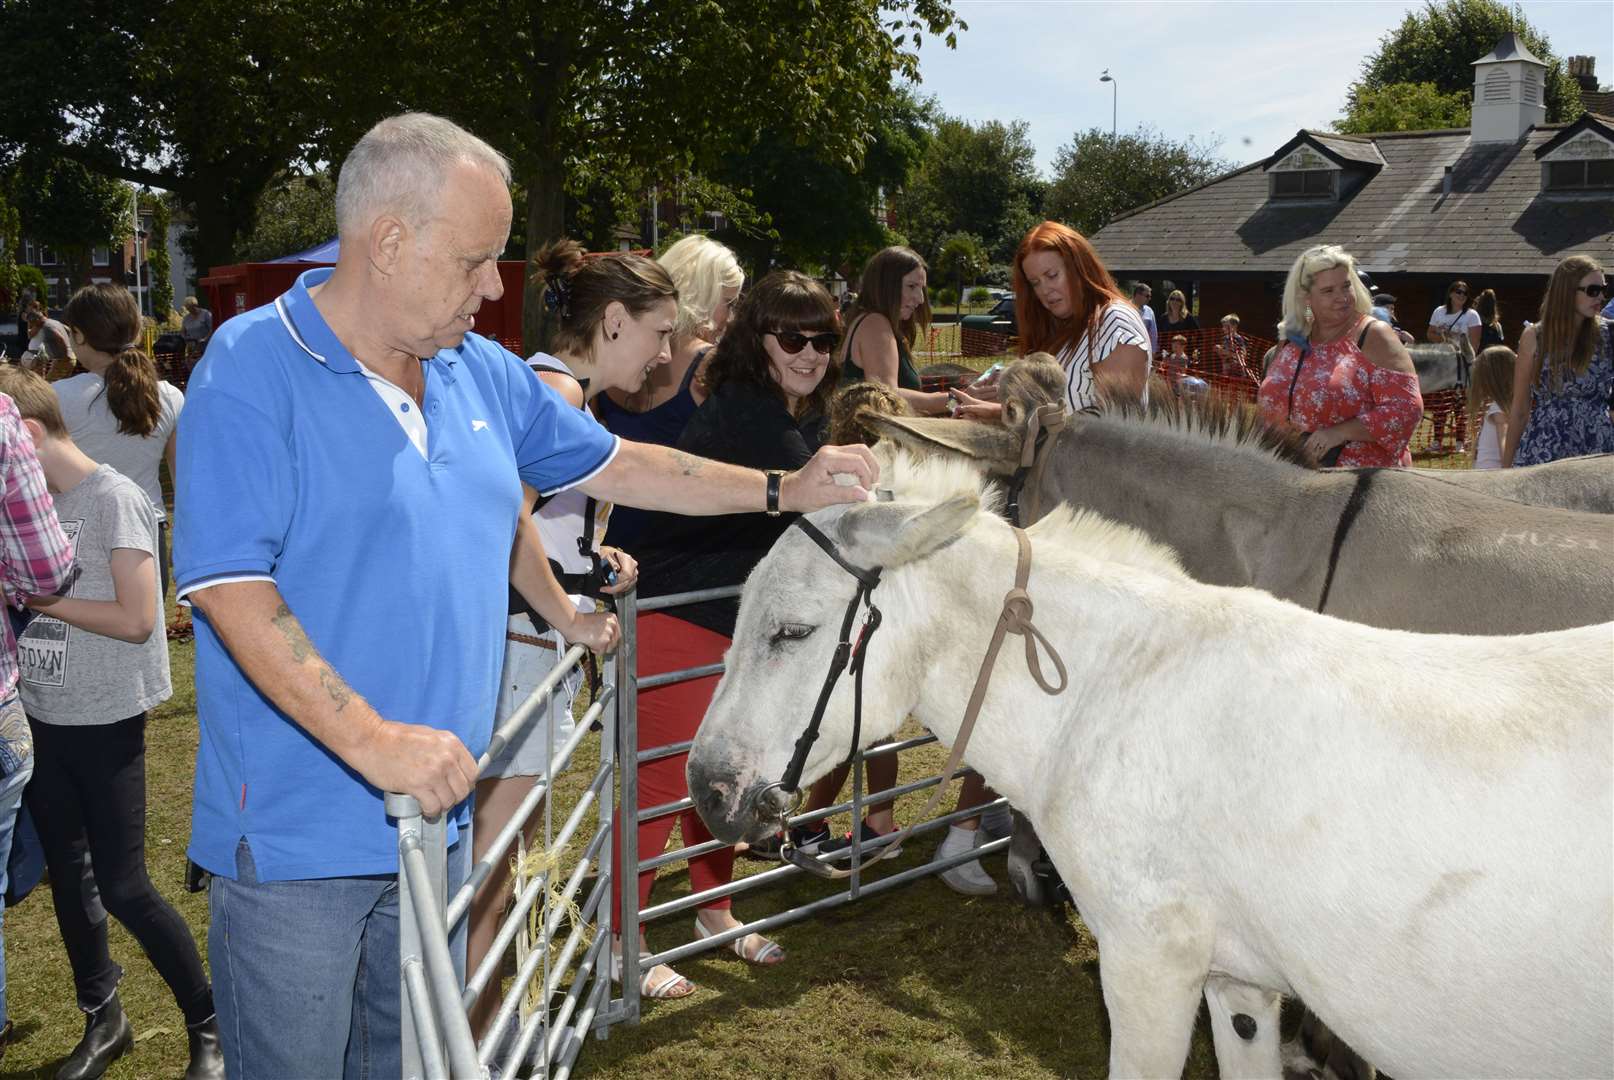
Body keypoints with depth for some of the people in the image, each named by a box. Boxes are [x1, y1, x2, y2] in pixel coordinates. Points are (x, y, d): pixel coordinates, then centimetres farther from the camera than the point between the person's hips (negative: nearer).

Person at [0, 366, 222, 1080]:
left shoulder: (114, 498, -13)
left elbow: (136, 620, -18)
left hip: (104, 725, -7)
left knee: (123, 888, -4)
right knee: (67, 873, 14)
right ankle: (102, 1019, 30)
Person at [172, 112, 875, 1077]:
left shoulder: (483, 374, 7)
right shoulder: (251, 373, -14)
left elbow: (610, 464, 18)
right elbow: (230, 589, -21)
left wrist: (783, 490, 14)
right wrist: (373, 739, -28)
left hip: (433, 817, 7)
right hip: (296, 840, -6)